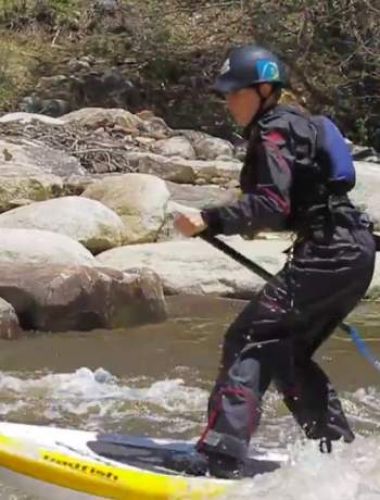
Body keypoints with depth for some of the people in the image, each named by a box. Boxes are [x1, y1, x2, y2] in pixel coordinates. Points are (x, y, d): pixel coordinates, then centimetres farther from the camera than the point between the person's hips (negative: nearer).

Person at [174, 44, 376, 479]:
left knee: (248, 340, -13)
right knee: (287, 355, 18)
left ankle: (222, 461, -22)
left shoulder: (274, 131, -8)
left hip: (329, 255, -10)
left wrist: (209, 221, -30)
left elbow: (273, 205, -22)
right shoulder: (294, 125, 21)